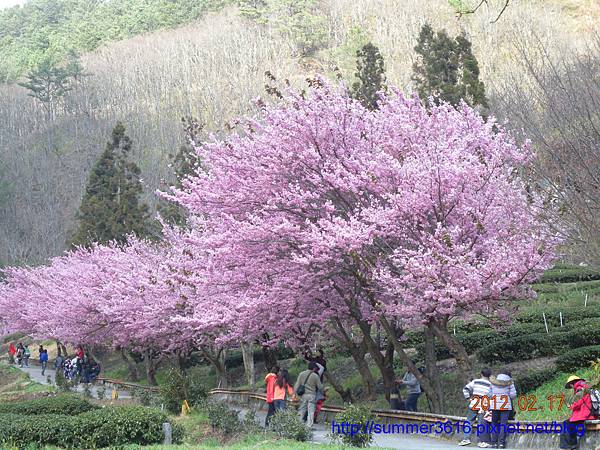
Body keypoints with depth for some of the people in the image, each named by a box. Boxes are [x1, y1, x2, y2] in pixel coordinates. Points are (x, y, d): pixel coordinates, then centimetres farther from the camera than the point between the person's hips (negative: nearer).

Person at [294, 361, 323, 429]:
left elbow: (297, 385, 1)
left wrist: (296, 393, 6)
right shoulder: (315, 376, -4)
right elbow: (320, 387, 0)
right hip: (312, 395, -3)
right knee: (311, 411, 0)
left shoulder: (301, 374, 3)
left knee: (301, 411, 10)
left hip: (303, 395, 3)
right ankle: (309, 426, -6)